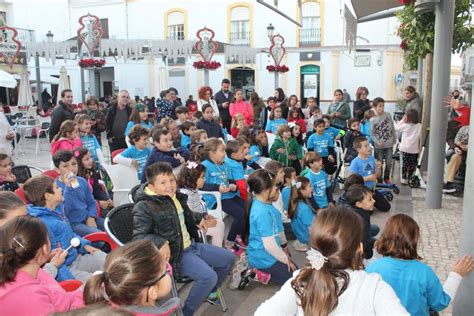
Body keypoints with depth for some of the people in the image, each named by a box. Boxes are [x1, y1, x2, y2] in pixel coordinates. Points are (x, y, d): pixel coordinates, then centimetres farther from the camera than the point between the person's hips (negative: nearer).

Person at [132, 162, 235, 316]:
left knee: (229, 258, 13)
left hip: (190, 245, 9)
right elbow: (139, 236, -23)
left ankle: (210, 292, 36)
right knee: (208, 276, -29)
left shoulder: (176, 196, 6)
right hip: (174, 253, -9)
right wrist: (161, 242, -38)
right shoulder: (144, 207, -19)